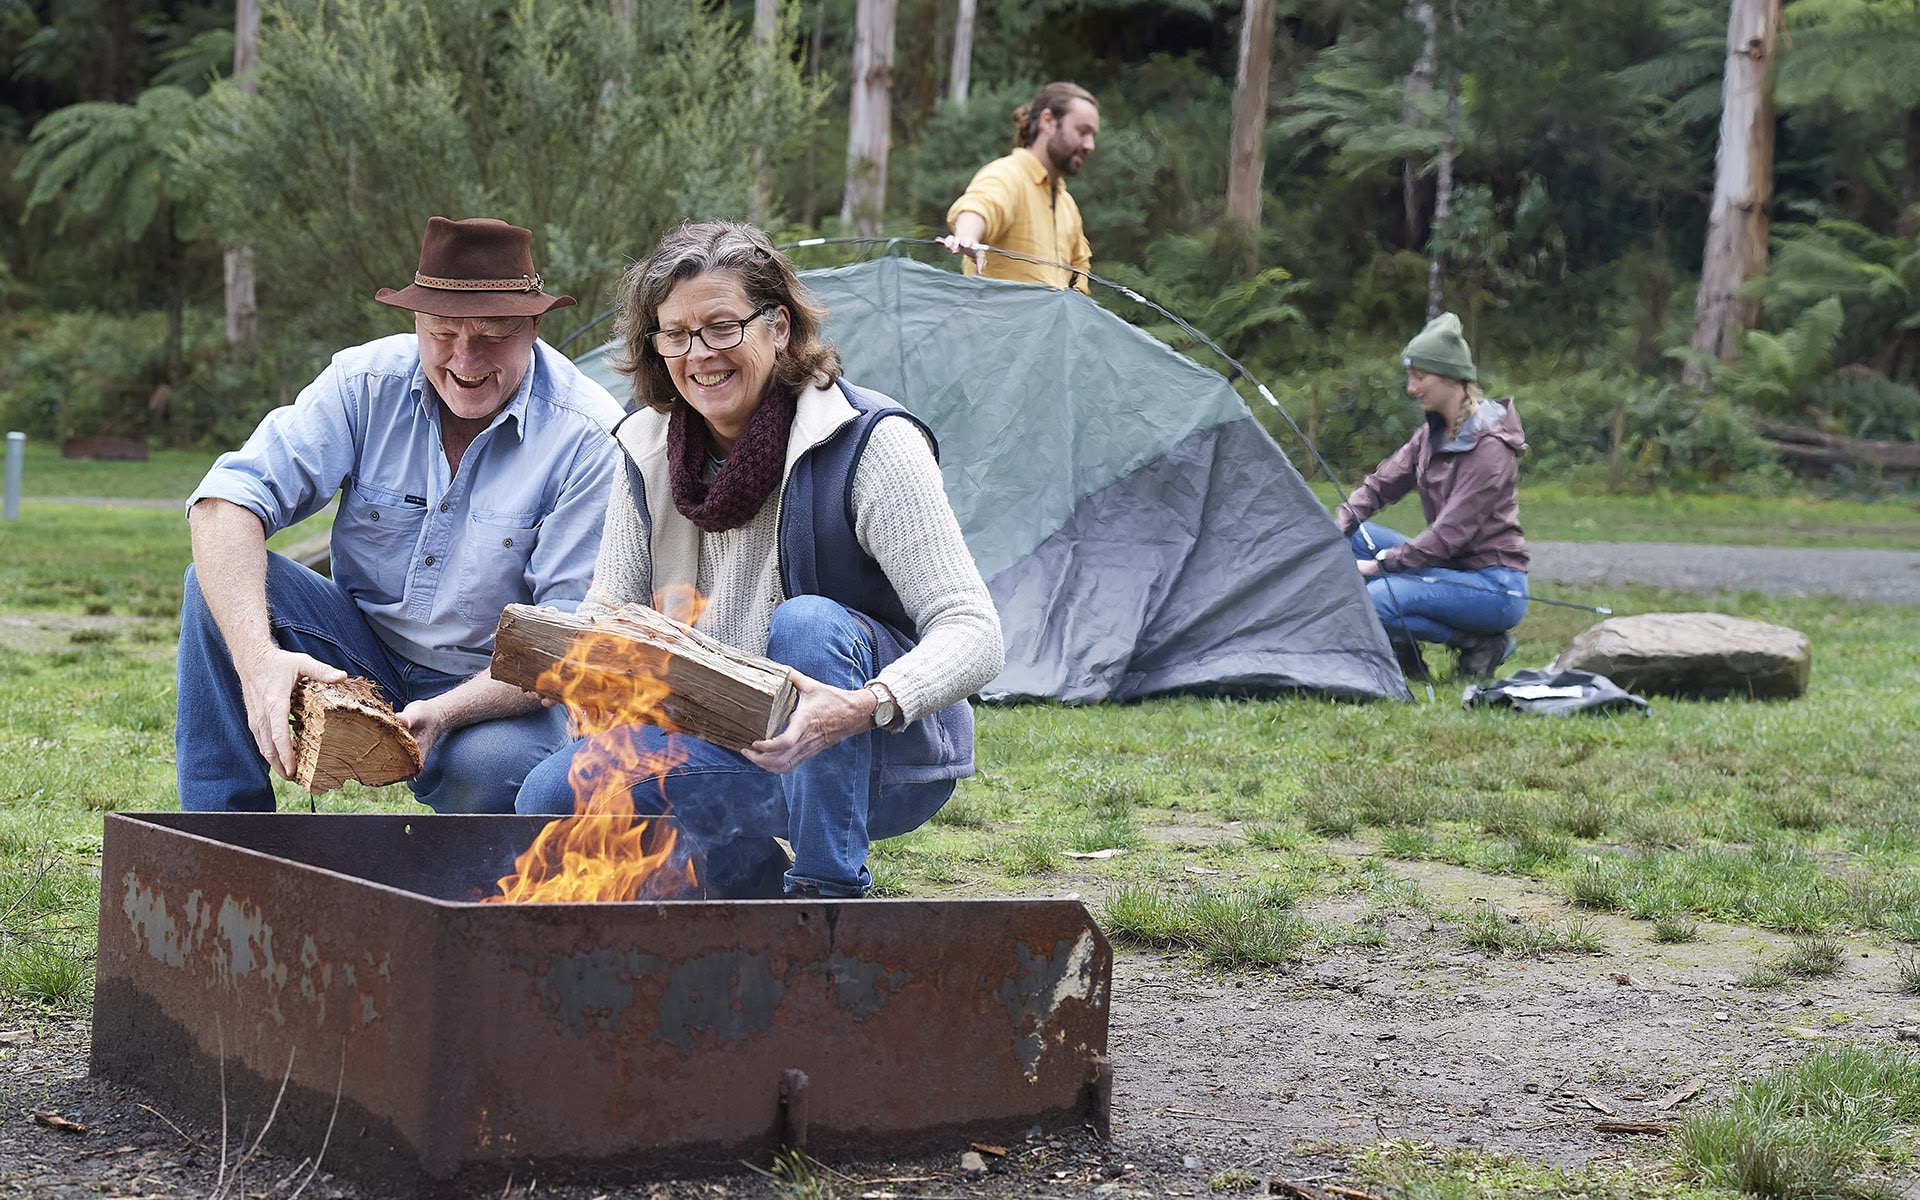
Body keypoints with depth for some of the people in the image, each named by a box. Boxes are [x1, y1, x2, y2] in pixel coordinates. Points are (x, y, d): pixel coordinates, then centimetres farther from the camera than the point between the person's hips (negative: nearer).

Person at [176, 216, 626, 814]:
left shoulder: (590, 436, -17)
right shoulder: (366, 382, -8)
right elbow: (230, 497, -18)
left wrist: (443, 713, -36)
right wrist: (258, 659, -36)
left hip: (500, 684, -4)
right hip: (364, 648, 4)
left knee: (491, 765, -37)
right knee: (222, 581, -19)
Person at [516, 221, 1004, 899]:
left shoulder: (868, 443, -18)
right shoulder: (649, 446, 0)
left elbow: (972, 632, -25)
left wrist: (864, 709, -45)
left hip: (886, 762, -5)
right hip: (731, 751, 5)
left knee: (808, 622, -33)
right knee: (551, 798, -13)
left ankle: (831, 890, -24)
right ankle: (764, 886, 8)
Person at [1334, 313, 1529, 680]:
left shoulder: (1489, 446, -20)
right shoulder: (1433, 431, 6)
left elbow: (1451, 533, -23)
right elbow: (1382, 482, 9)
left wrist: (1379, 564, -20)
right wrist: (1336, 530, -8)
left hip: (1495, 587, -9)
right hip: (1451, 567, 9)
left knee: (1377, 600, -27)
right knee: (1353, 536, -5)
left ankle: (1482, 642, -8)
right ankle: (1401, 652, -1)